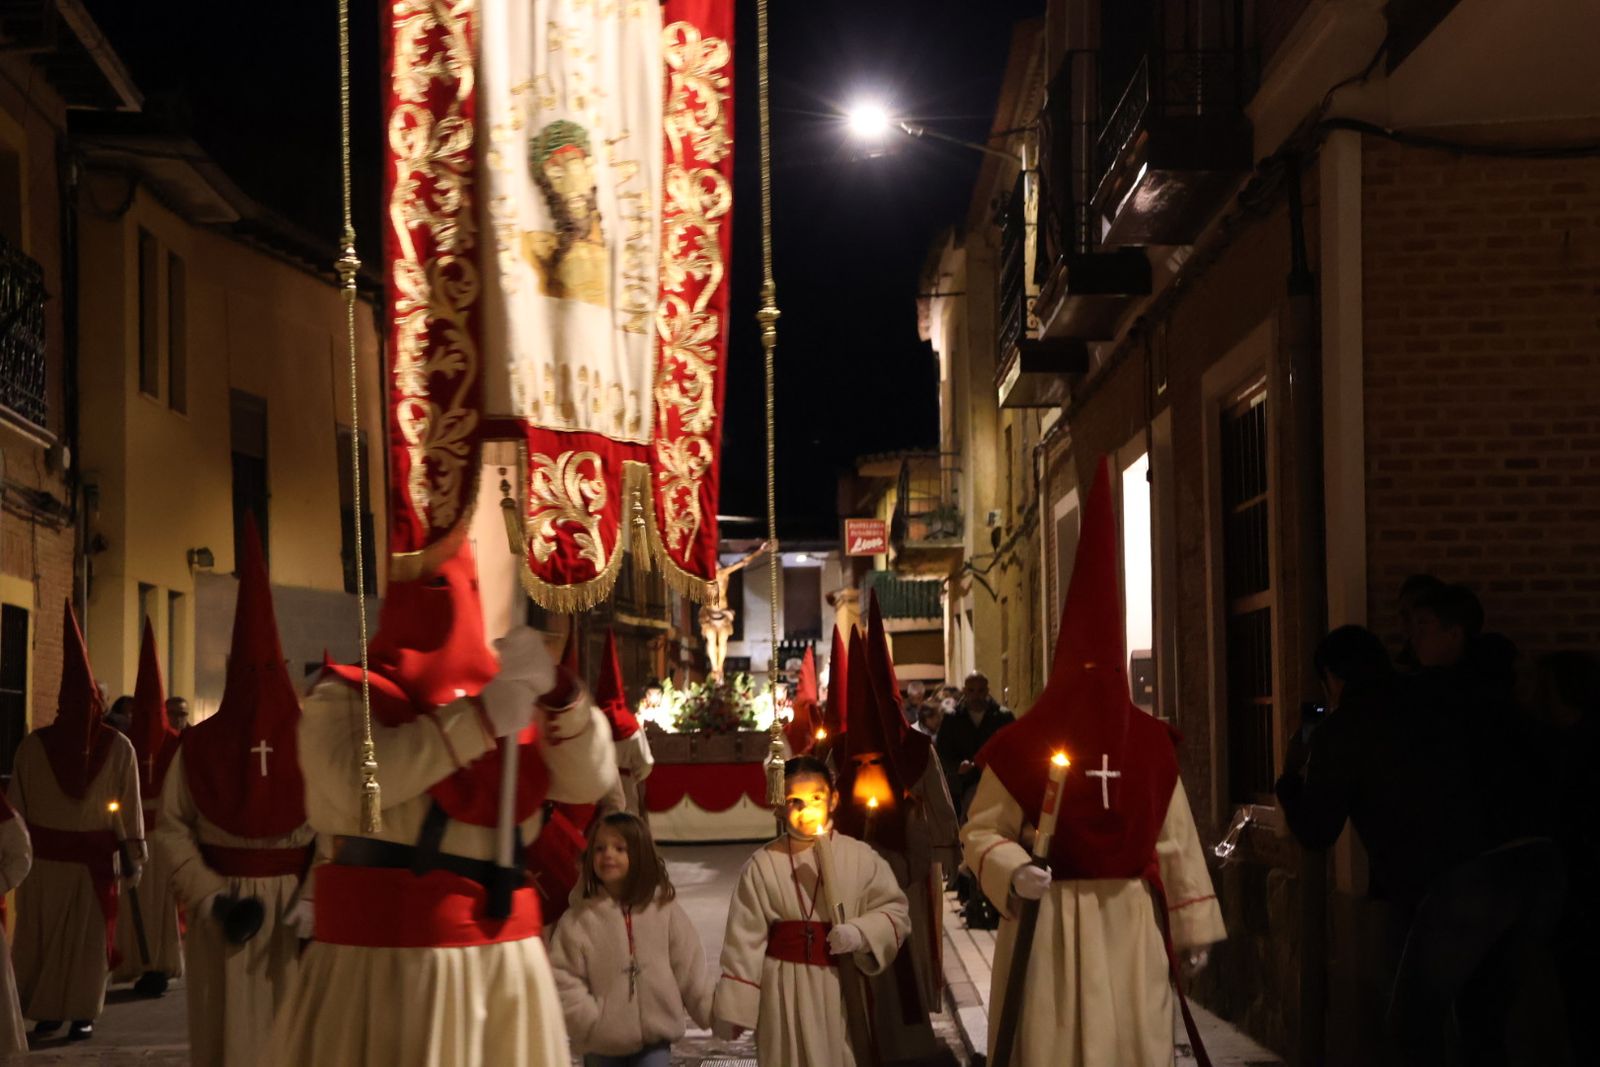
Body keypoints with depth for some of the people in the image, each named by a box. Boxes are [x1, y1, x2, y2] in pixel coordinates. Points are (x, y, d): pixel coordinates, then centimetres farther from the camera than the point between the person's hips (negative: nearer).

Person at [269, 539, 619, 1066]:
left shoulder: (505, 698, 13)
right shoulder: (343, 699, -1)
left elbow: (590, 781, 8)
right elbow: (354, 782, -21)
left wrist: (557, 693, -9)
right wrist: (480, 719, -19)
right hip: (388, 961, -5)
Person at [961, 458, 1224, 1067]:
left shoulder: (1150, 741, 5)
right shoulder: (1023, 744, -6)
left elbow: (1175, 839, 9)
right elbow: (981, 832, -2)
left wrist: (1192, 925, 9)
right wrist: (1013, 873, -21)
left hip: (1134, 925, 3)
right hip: (1051, 926, -3)